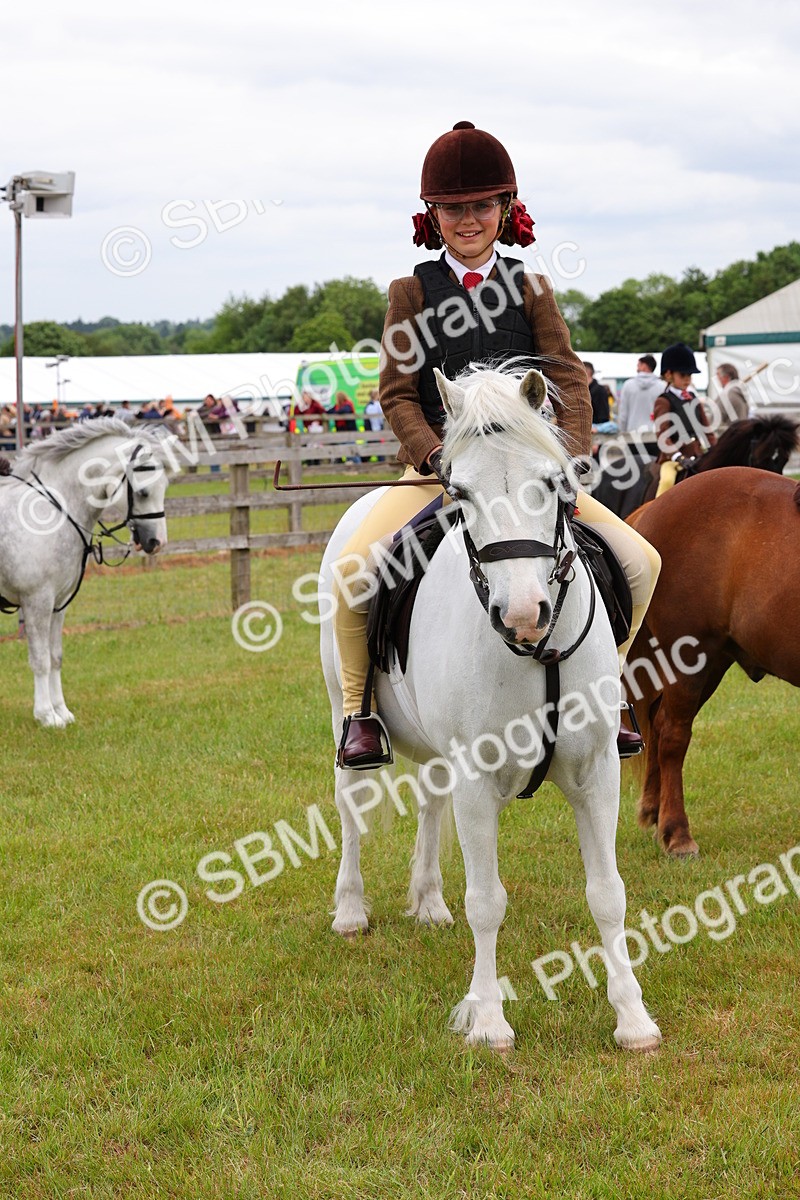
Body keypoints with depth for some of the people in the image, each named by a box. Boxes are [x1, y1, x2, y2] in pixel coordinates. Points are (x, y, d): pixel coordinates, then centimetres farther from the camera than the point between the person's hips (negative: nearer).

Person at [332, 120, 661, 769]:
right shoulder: (413, 292, 4)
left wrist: (573, 451, -18)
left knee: (640, 561, -9)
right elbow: (397, 393, 0)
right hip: (438, 465, -2)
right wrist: (437, 456, -18)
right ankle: (360, 709, -6)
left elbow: (569, 377, 0)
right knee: (353, 567, -27)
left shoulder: (530, 290, 8)